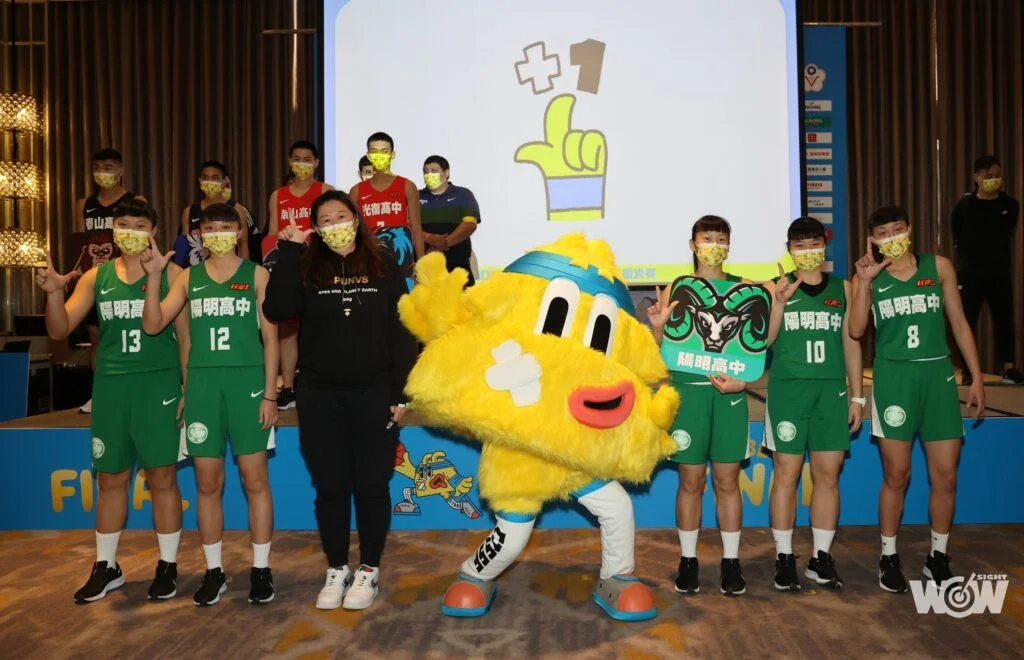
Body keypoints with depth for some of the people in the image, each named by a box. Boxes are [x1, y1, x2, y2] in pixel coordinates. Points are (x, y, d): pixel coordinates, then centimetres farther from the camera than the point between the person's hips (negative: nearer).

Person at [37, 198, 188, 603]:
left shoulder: (170, 274, 0)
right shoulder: (96, 277, 9)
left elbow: (186, 335, 0)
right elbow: (59, 330, 5)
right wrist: (53, 292, -14)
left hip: (158, 384, -3)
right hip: (110, 385, 3)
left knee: (162, 477, 2)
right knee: (110, 478, 12)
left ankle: (168, 565, 16)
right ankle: (106, 567, 26)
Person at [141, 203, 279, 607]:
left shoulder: (256, 275, 5)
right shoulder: (189, 278, 11)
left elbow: (270, 337, 2)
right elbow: (153, 325, 3)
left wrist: (269, 394, -4)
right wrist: (154, 275, -8)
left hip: (247, 382, -2)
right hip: (202, 383, 3)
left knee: (254, 479, 2)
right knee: (208, 483, 7)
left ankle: (261, 569, 13)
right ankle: (214, 571, 20)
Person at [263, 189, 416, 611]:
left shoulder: (384, 265, 3)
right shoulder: (307, 269, 5)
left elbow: (401, 331, 1)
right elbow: (277, 310, -13)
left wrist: (401, 392, -5)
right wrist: (289, 251, -12)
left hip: (373, 393, -1)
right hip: (320, 397, 1)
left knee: (371, 485, 6)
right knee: (330, 487, 9)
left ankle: (369, 571, 21)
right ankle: (336, 571, 24)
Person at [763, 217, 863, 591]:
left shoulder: (842, 288, 11)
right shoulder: (777, 287, 4)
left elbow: (851, 343, 13)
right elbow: (764, 340, -6)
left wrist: (857, 396, 10)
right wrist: (780, 302, -18)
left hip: (831, 390, 3)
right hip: (788, 389, -2)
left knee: (828, 475, 5)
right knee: (786, 475, 0)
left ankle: (821, 558, 17)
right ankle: (784, 557, 10)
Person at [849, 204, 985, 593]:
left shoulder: (938, 266, 6)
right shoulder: (868, 277, 3)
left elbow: (959, 323, 9)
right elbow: (855, 331, -9)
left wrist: (976, 378, 7)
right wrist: (864, 281, -14)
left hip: (938, 374, 2)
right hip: (893, 377, -2)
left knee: (945, 474, 4)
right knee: (896, 474, 1)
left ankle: (938, 556, 22)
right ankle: (889, 557, 17)